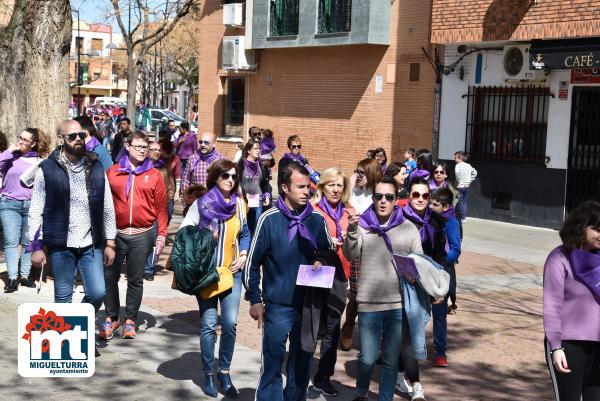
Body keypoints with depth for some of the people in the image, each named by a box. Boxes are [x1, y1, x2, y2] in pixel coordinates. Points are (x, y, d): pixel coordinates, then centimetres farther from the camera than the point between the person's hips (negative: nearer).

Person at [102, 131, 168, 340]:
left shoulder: (154, 175, 3)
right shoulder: (113, 172, 3)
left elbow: (161, 208, 3)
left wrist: (161, 235, -1)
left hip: (142, 235, 0)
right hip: (116, 233, 0)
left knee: (135, 280, 9)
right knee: (110, 276, 5)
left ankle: (130, 320, 21)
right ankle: (111, 318, 20)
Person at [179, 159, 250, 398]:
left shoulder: (239, 204, 6)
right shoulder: (202, 204, -6)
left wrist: (243, 255, 1)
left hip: (232, 272, 3)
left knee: (230, 324, -3)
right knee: (209, 324, -2)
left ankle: (224, 372, 13)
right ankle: (209, 374, 13)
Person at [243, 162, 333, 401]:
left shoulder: (317, 220, 2)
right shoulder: (270, 219, -7)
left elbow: (330, 253, 15)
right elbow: (253, 262, -3)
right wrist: (255, 299, -4)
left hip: (308, 305, 4)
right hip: (278, 307, -3)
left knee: (302, 366, 13)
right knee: (272, 365, 1)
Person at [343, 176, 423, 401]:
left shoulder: (409, 229, 5)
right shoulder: (362, 225, 1)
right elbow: (351, 255, -11)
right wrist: (352, 231, -28)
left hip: (399, 305, 1)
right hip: (369, 304, -1)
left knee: (391, 359, 9)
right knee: (368, 357, 2)